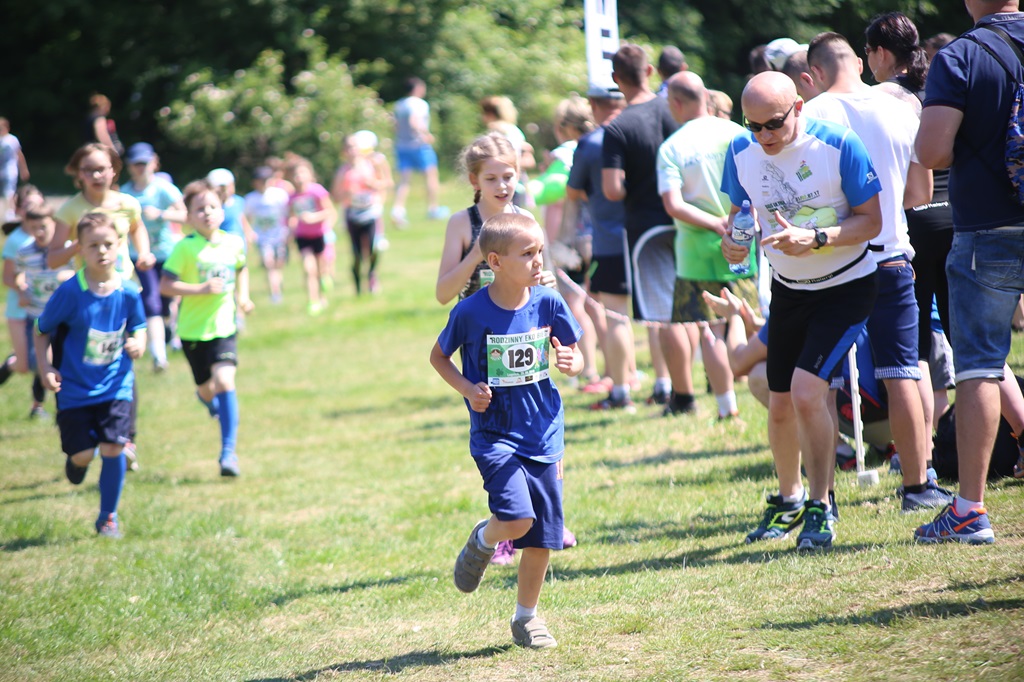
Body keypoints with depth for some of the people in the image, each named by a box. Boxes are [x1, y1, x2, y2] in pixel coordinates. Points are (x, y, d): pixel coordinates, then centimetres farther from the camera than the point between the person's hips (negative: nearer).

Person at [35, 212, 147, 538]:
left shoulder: (128, 292, -5)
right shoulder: (70, 292, -14)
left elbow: (138, 327, 11)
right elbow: (42, 331, -4)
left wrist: (138, 343, -11)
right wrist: (46, 368, -15)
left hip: (115, 385, 2)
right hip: (74, 387, -2)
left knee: (113, 448, -6)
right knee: (83, 453, -4)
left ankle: (108, 517, 14)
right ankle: (76, 462, 38)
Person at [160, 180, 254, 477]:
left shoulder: (233, 243, -1)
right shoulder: (185, 248, -13)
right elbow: (165, 285, -18)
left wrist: (242, 296, 8)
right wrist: (201, 289, -27)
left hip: (224, 327, 1)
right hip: (193, 330, -1)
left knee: (225, 381, -17)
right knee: (207, 386, 15)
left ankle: (229, 451, -14)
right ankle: (207, 396, 56)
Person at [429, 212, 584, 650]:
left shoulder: (548, 304, -4)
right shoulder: (471, 312, -12)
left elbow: (574, 355, 9)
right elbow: (438, 357, 4)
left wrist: (571, 362, -15)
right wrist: (467, 389, -12)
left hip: (543, 432, 4)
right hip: (495, 434, -4)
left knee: (542, 538, 7)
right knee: (517, 519, -21)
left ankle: (526, 617, 26)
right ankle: (483, 541, 15)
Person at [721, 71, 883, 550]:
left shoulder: (838, 145, -21)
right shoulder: (741, 152, -8)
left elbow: (870, 221, -16)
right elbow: (739, 211, 7)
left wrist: (815, 239, -31)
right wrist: (730, 240, -17)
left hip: (847, 286, -5)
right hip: (788, 290, 5)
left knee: (807, 392, -19)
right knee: (780, 405, 9)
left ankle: (820, 507, -4)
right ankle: (789, 499, 34)